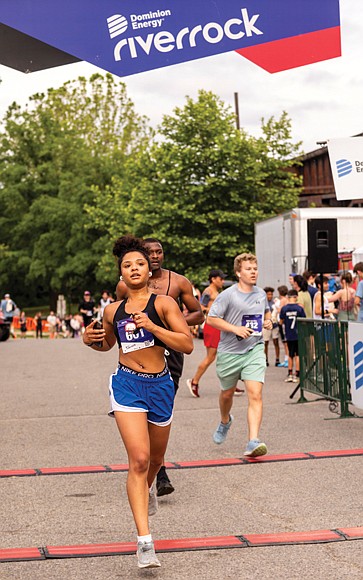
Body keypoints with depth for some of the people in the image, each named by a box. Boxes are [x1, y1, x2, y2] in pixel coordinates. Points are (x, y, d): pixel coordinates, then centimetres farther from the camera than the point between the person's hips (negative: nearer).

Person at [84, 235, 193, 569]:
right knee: (138, 459, -16)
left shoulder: (163, 303, -3)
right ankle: (145, 542, -18)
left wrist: (152, 327, -20)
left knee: (155, 459, 19)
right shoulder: (113, 311, 7)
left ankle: (147, 487, 58)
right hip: (127, 384, 0)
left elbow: (187, 344, -11)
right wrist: (91, 340, 4)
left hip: (159, 385, 0)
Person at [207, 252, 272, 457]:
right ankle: (225, 421, 51)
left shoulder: (261, 293, 6)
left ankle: (253, 441, -21)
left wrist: (268, 321, 4)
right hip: (230, 351, -2)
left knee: (255, 394, -16)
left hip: (255, 350, 2)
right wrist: (235, 328, -20)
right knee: (227, 393, 18)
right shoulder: (228, 295, -10)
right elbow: (211, 319, -11)